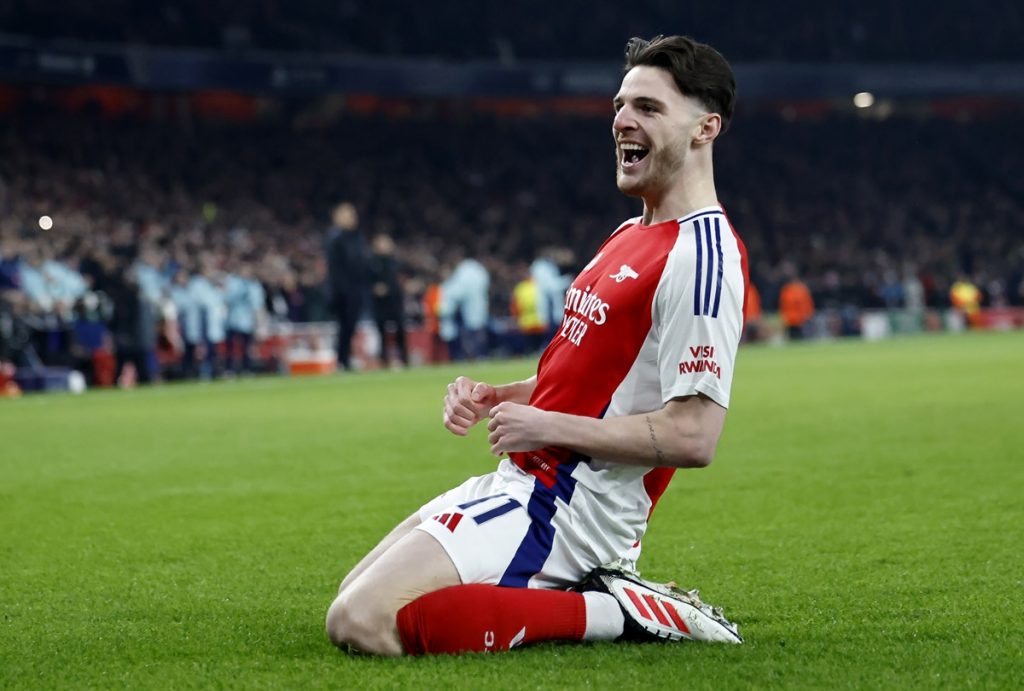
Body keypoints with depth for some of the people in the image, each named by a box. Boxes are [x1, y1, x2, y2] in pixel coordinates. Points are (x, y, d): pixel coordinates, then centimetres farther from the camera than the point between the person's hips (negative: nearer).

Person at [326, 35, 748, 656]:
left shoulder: (702, 255, -18)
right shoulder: (632, 234, 15)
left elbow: (693, 437, -24)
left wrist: (547, 426, -17)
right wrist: (494, 397, 6)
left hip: (565, 510, -10)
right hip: (524, 482, 10)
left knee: (360, 623, -21)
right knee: (355, 595, 16)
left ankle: (613, 612, -12)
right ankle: (589, 591, 8)